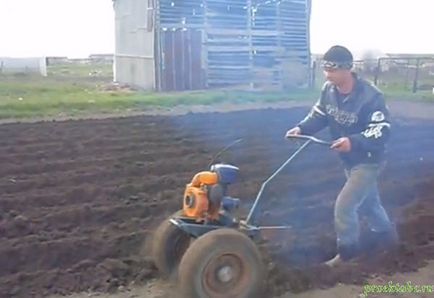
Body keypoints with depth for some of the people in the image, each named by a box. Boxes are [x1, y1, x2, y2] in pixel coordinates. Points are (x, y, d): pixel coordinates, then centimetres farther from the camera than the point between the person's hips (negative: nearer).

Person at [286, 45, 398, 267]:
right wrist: (301, 128, -15)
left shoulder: (370, 96, -29)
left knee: (344, 205, -10)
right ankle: (387, 235, 49)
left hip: (369, 161, -7)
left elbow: (382, 132, -30)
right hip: (349, 160, 7)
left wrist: (353, 141, -45)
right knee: (368, 202, 24)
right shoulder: (329, 89, -8)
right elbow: (319, 115, 4)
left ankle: (348, 250, 13)